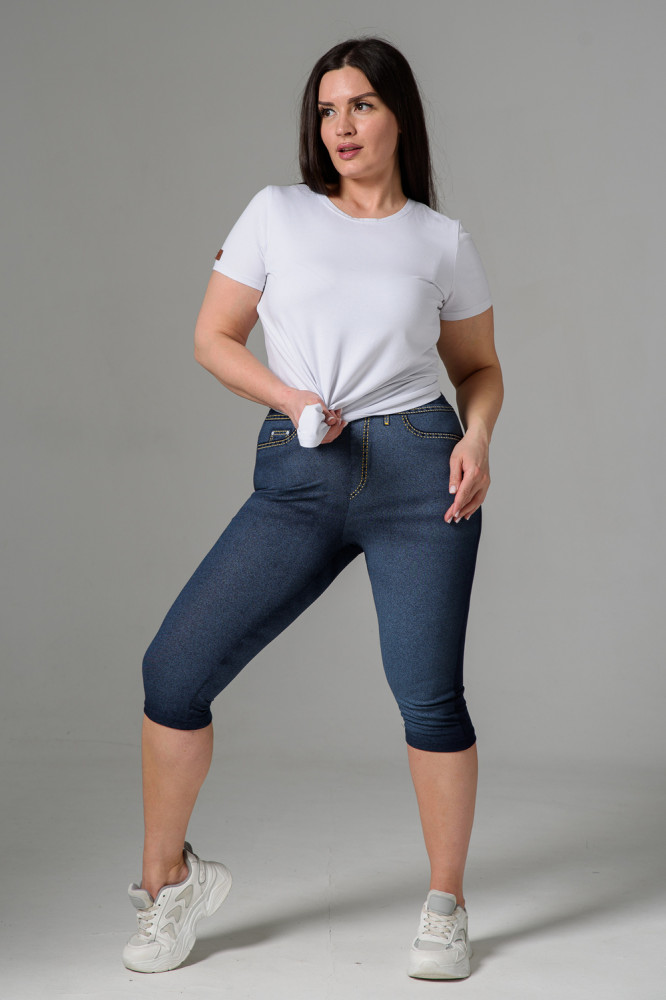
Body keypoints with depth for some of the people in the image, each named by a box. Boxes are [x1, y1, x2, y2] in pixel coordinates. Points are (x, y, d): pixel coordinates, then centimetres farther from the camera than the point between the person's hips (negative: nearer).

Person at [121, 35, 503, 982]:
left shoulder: (445, 241, 8)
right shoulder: (277, 213, 7)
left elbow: (479, 367, 17)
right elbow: (214, 337, 9)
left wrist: (477, 439, -4)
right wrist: (288, 396, -8)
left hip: (417, 468, -1)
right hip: (297, 481, 1)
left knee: (429, 698, -3)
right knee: (174, 669, -5)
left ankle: (446, 907, 20)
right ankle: (168, 877, 18)